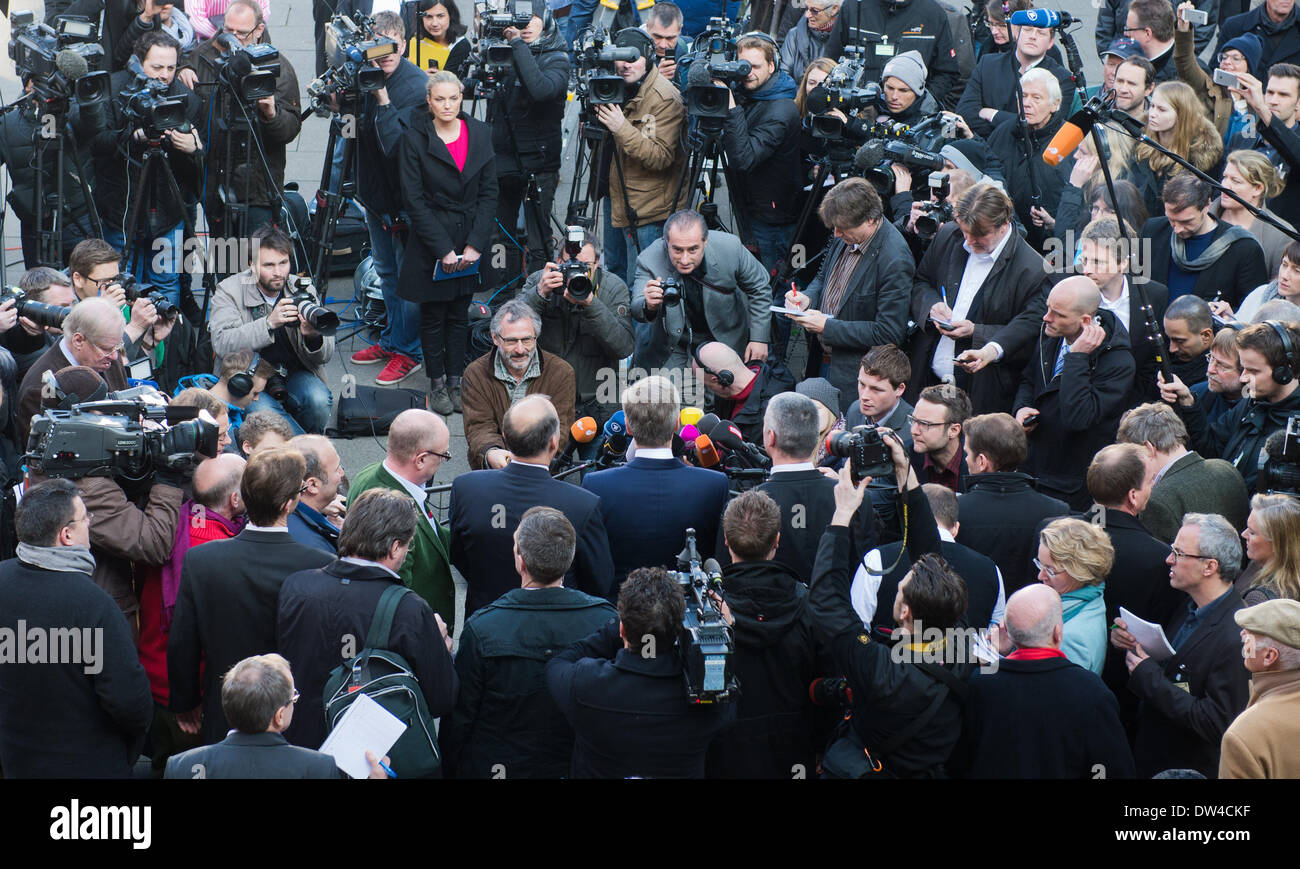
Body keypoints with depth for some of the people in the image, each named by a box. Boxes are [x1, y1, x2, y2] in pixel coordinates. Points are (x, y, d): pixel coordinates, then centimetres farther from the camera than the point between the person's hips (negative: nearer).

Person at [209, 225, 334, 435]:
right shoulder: (229, 292, -7)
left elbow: (325, 356, -2)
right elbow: (222, 344, -24)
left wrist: (313, 337, -27)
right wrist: (269, 323, -36)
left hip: (294, 374, 3)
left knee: (319, 400, -28)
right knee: (263, 411, -34)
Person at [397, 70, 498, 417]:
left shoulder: (480, 134, 2)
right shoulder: (415, 138, -7)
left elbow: (489, 193, 2)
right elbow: (414, 200, -10)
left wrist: (474, 245, -8)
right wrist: (444, 249, -15)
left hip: (470, 242, 3)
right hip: (430, 241, -3)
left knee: (459, 314, 10)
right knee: (433, 315, 6)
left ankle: (456, 381, 17)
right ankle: (437, 384, 16)